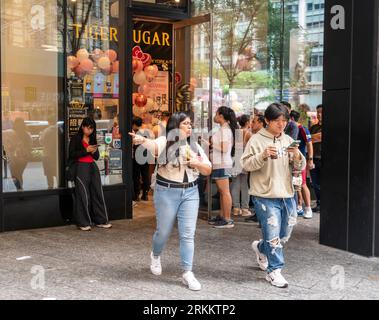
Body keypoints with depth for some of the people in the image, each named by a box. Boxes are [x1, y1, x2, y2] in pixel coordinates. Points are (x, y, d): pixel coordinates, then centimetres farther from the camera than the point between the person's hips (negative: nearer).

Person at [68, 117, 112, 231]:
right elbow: (72, 154, -8)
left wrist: (94, 152, -5)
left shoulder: (93, 139, 16)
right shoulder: (76, 138, 0)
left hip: (93, 167, 6)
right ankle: (83, 223, 3)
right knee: (83, 195, -5)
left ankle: (101, 221, 11)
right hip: (81, 167, -5)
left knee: (98, 193, 3)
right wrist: (86, 150, -14)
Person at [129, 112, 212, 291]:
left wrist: (197, 163, -14)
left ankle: (187, 273, 6)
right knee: (163, 231, 11)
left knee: (188, 234, -1)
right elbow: (153, 145, -33)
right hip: (167, 192, -3)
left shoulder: (195, 146, 6)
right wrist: (142, 140, -56)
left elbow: (208, 170, 8)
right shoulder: (165, 142, -9)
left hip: (190, 192, 3)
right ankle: (156, 256, 43)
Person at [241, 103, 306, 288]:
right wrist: (263, 156, -26)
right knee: (273, 235, -3)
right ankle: (274, 271, 12)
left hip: (287, 195, 6)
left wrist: (297, 156, -12)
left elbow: (299, 167, 9)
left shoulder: (288, 140, 10)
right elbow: (246, 165, -11)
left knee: (284, 235, 17)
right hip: (265, 196, -6)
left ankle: (260, 248, 43)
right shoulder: (257, 140, -5)